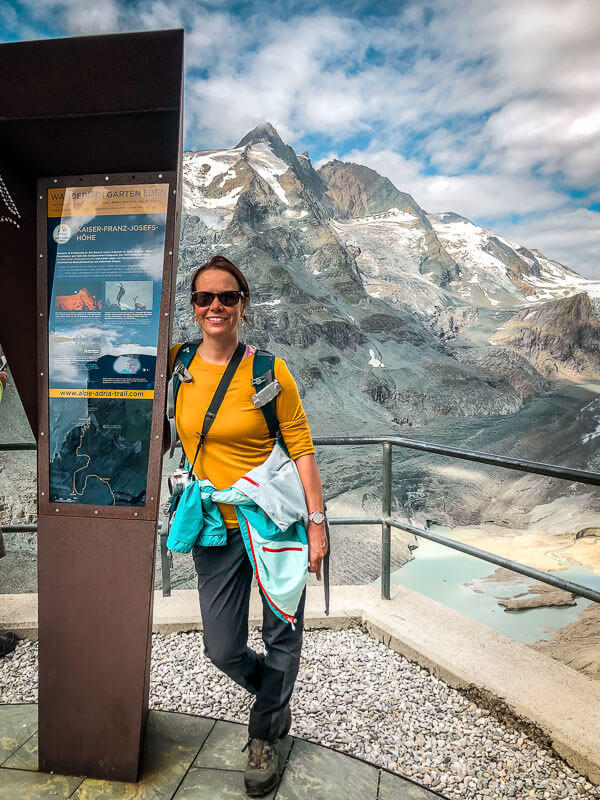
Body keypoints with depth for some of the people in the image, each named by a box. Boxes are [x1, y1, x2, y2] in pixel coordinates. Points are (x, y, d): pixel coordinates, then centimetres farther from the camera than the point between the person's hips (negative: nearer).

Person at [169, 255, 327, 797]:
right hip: (216, 526, 3)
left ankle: (264, 736, 40)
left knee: (282, 635, 11)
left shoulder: (269, 372, -10)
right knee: (222, 649, 10)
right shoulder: (176, 364, -1)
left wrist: (316, 523, -10)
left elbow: (302, 449, -8)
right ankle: (276, 698, 44)